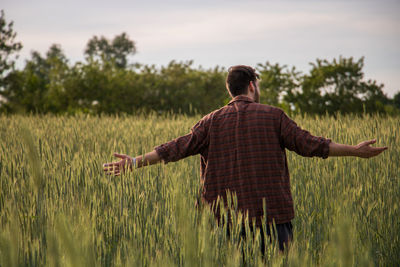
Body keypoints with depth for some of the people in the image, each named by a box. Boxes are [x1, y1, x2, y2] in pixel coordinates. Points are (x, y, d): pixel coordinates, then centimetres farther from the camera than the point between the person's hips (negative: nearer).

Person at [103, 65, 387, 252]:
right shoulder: (272, 116, -1)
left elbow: (178, 147, 1)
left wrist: (137, 162, 8)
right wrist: (356, 150, 7)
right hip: (272, 214, -2)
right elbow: (310, 144, -2)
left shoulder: (213, 121, 4)